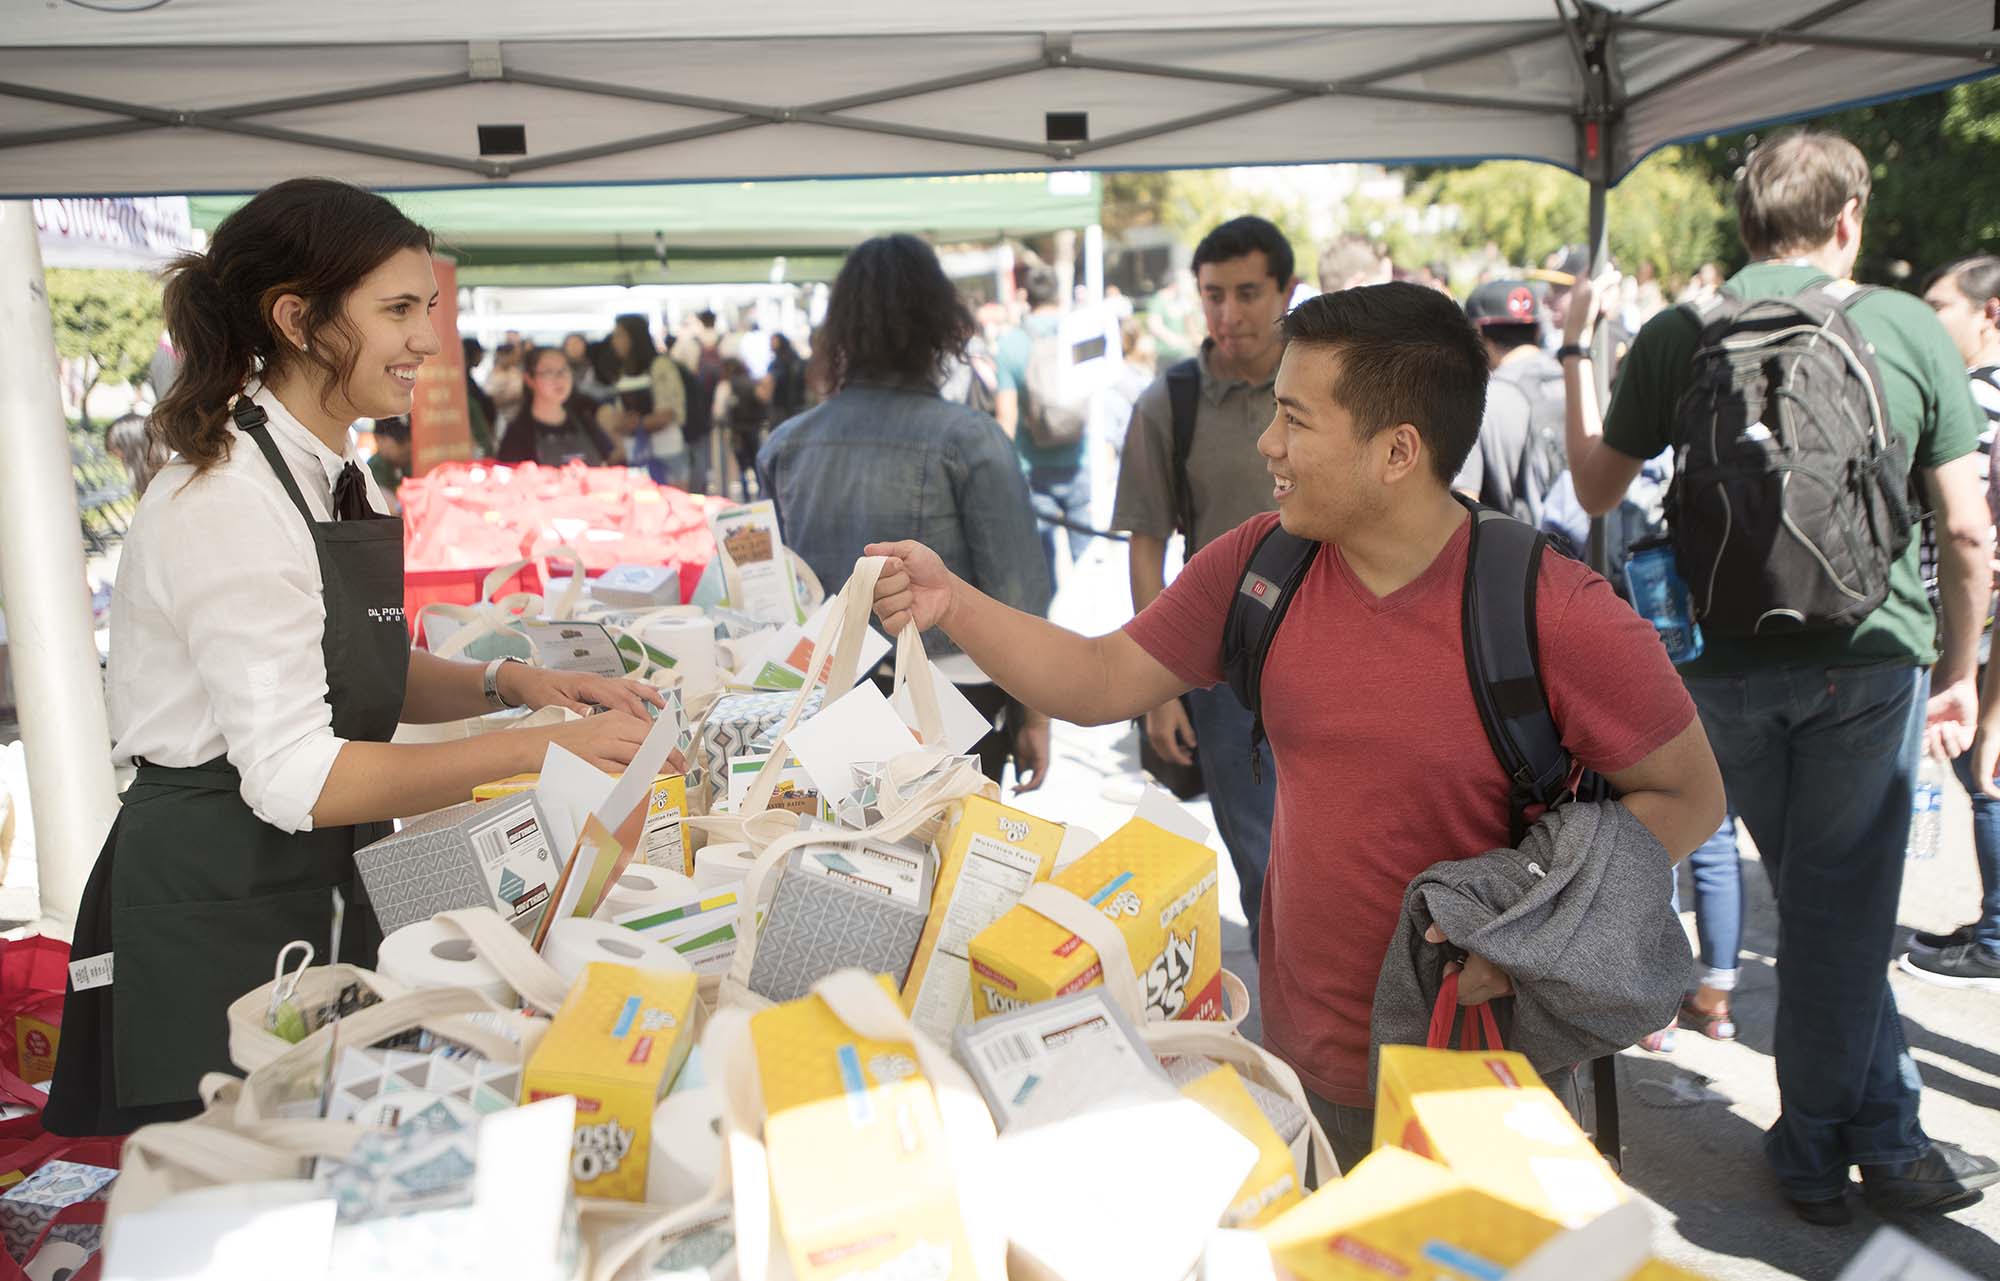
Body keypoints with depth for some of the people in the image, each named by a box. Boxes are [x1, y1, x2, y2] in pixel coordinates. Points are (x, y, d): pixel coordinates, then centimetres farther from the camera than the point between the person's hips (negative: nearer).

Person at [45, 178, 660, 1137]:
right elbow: (295, 776, -25)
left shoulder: (337, 478, 7)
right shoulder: (229, 500, -21)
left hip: (324, 895, 9)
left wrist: (507, 683, -1)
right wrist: (534, 749, -25)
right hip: (215, 910, -8)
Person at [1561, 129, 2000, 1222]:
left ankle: (1885, 1135, 26)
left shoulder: (1676, 338, -1)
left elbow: (1594, 489, 9)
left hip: (1728, 667, 2)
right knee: (1842, 909, 8)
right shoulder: (1905, 328, -3)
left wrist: (1575, 354, 20)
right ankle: (1816, 1146, 20)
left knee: (1814, 899, 17)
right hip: (1869, 661, -2)